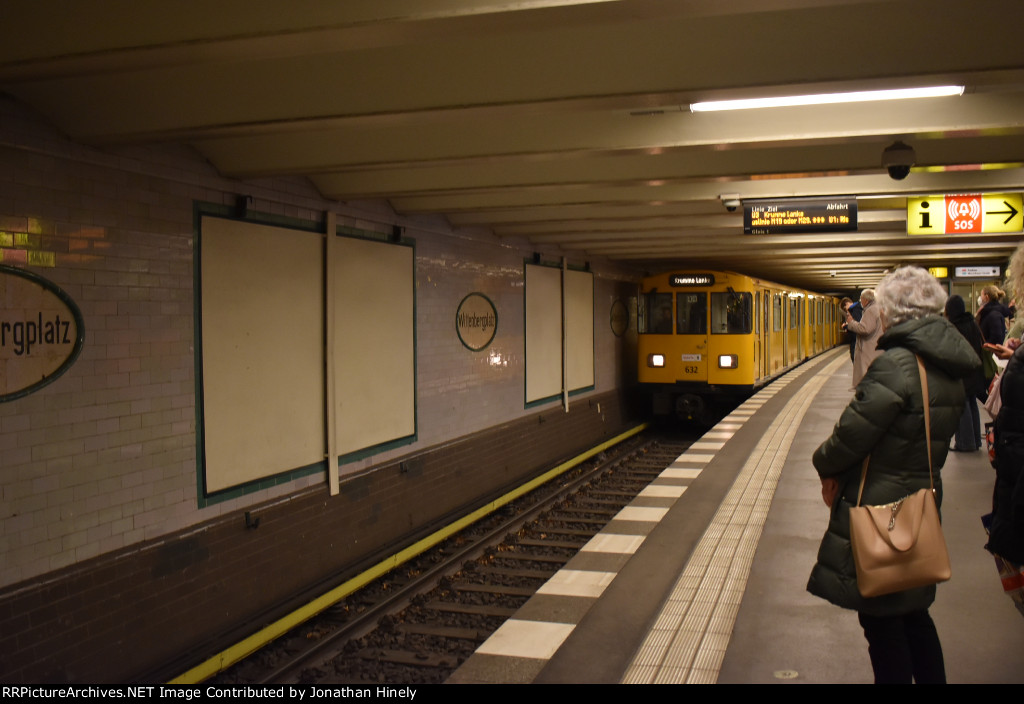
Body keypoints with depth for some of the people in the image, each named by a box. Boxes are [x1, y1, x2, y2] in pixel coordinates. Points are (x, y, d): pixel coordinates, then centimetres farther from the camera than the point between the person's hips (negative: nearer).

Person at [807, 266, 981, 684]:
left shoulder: (896, 364, -22)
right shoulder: (948, 370, 6)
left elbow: (854, 431, -20)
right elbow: (934, 437, 11)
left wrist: (827, 466, 2)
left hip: (879, 509, -9)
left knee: (881, 620, 4)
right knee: (913, 613, 22)